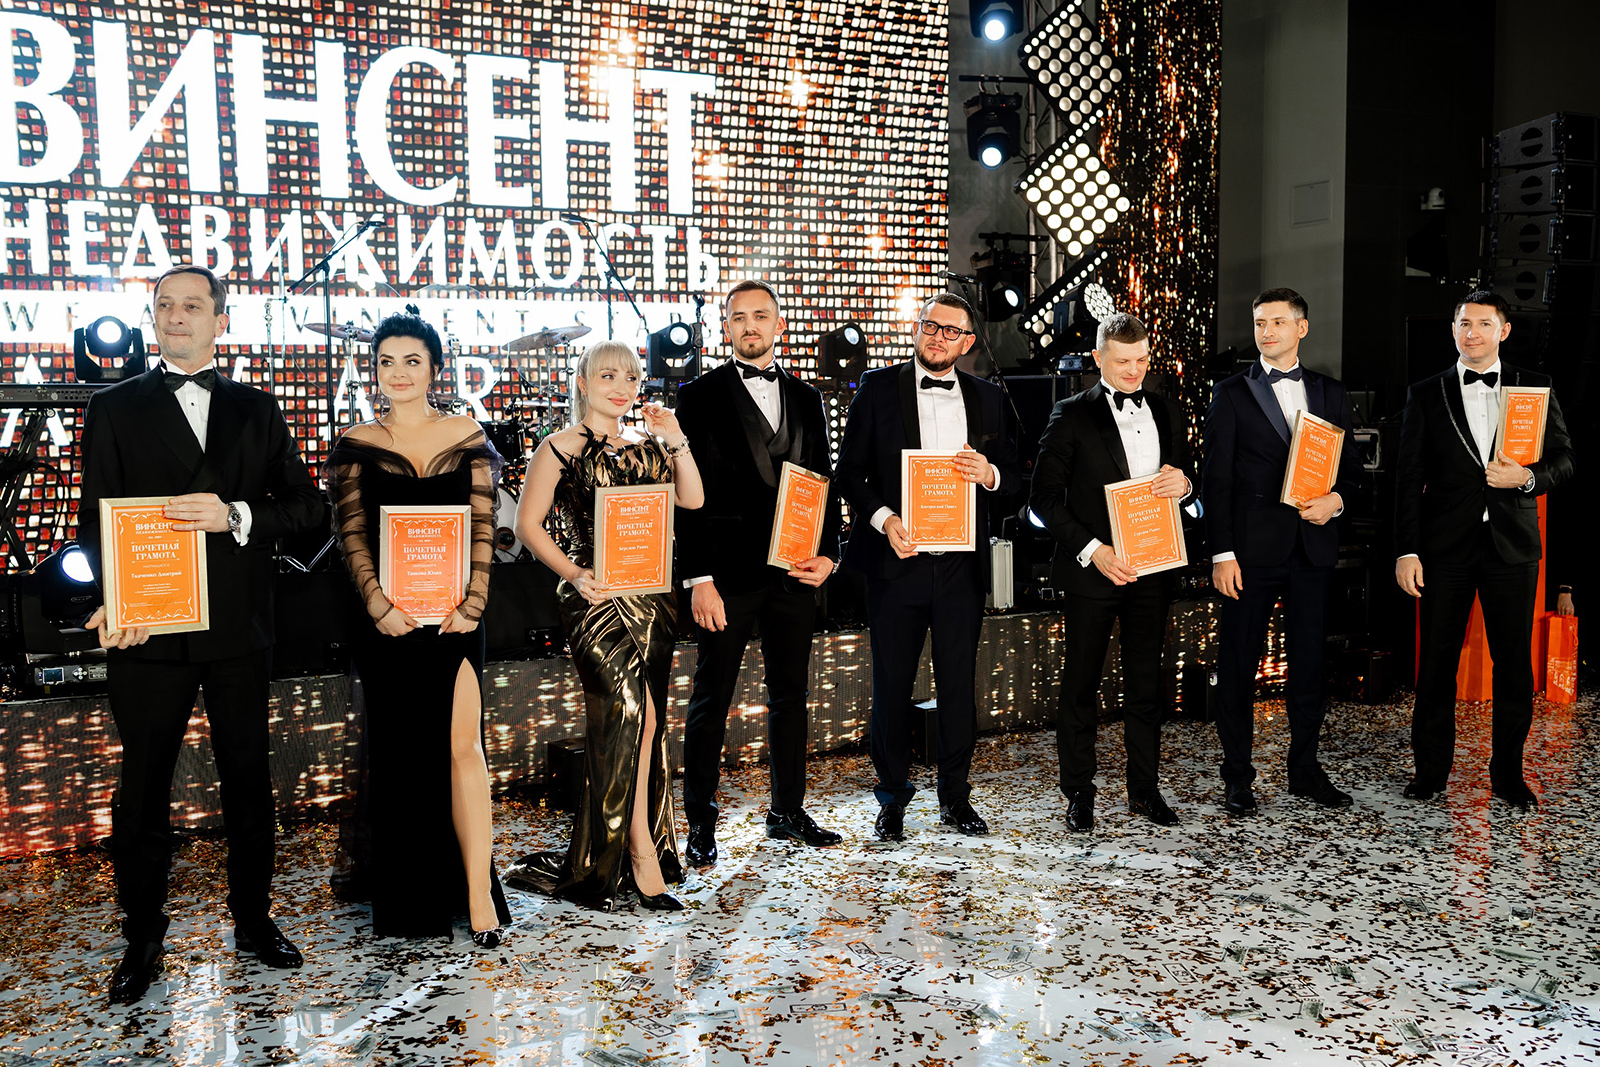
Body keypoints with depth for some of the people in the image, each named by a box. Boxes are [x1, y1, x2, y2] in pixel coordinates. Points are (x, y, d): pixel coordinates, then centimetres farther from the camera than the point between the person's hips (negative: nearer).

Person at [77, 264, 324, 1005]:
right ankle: (142, 940, 22)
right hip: (147, 630, -1)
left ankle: (253, 919, 27)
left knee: (248, 778, 11)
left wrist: (235, 516, -15)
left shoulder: (257, 410, 11)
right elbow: (95, 519, 1)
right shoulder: (115, 409, 6)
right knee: (143, 786, 7)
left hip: (239, 629, 2)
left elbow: (305, 506, 4)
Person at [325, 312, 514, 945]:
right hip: (388, 617, 1)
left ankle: (478, 891, -2)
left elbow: (483, 527, 1)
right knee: (399, 752, 7)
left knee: (461, 744, -7)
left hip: (453, 611, 0)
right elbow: (351, 535, 0)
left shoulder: (467, 437, 7)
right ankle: (407, 902, 20)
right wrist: (379, 605, -13)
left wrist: (470, 603, -10)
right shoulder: (354, 447, 6)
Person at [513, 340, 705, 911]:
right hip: (597, 600, -6)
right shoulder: (560, 448, -1)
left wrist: (676, 441, -2)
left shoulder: (644, 448, 15)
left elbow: (692, 499, 8)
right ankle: (642, 854, -3)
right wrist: (573, 575, -15)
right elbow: (528, 525, -4)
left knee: (636, 724, 7)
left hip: (651, 599, 6)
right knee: (633, 714, -14)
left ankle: (610, 858, 20)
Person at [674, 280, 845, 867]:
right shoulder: (700, 396, 0)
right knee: (711, 700, 3)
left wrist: (827, 554, 1)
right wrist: (698, 579, -12)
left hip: (794, 571, 4)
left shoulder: (807, 399, 14)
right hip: (728, 571, -4)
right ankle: (700, 823, 13)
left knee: (791, 695, 12)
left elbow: (825, 484, 15)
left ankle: (788, 811, 25)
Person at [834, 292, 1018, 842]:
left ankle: (955, 796, 23)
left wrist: (990, 474, -9)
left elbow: (1013, 473, 14)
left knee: (959, 683, 8)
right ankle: (892, 798, 19)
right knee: (892, 684, 4)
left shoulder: (987, 398, 11)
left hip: (962, 564, 2)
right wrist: (883, 519, -16)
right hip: (897, 558, -2)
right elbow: (850, 470, -1)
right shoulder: (878, 388, 2)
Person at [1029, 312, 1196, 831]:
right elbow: (1044, 497, -6)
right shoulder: (1072, 416, -3)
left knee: (1145, 682, 11)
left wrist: (1183, 483, -6)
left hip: (1151, 568, 4)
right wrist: (1091, 550, -16)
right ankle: (1079, 794, 15)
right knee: (1081, 685, 4)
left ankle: (1144, 789, 23)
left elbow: (1184, 477, 20)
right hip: (1092, 569, -4)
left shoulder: (1165, 411, 12)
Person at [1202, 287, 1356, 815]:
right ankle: (1237, 776, 12)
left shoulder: (1331, 393, 12)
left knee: (1309, 661, 9)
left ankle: (1305, 768, 23)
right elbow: (1215, 479, -3)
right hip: (1252, 548, -3)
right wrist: (1222, 553, -10)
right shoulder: (1232, 393, 1)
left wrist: (1337, 499, -7)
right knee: (1238, 663, 1)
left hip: (1313, 547, 3)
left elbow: (1348, 465, 16)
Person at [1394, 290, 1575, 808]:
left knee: (1514, 663, 5)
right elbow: (1409, 477, 2)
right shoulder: (1426, 394, 6)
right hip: (1445, 546, 0)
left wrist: (1528, 477, -14)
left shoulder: (1535, 388, 9)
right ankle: (1431, 770, 14)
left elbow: (1564, 458, 9)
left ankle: (1508, 772, 18)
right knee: (1437, 661, 2)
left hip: (1512, 546, 1)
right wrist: (1407, 551, -6)